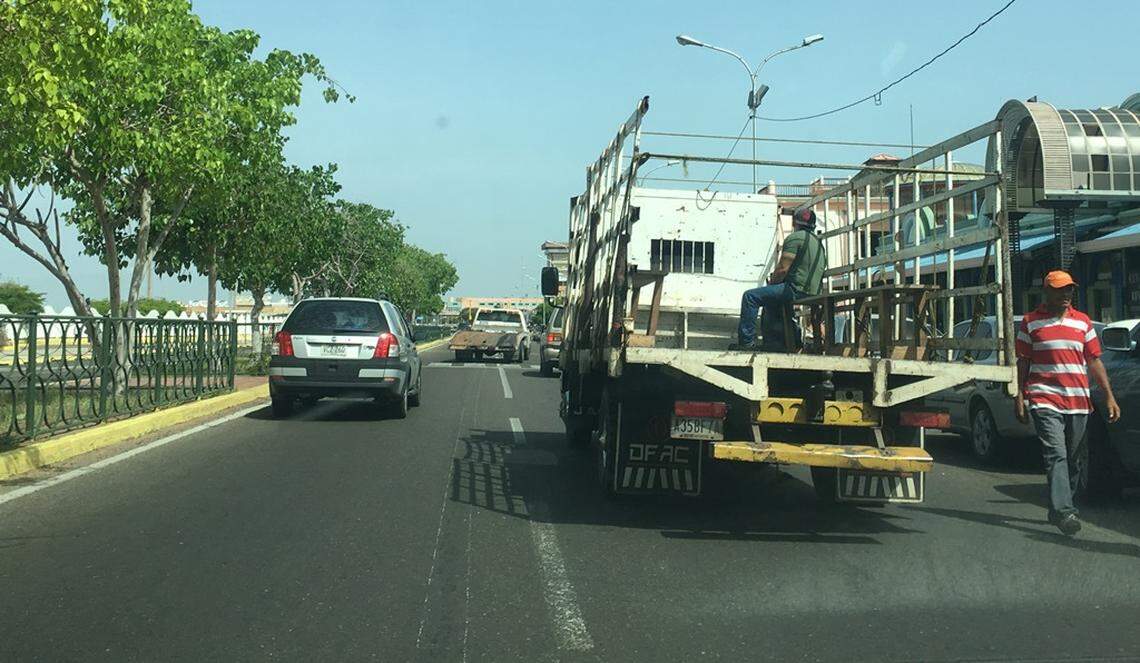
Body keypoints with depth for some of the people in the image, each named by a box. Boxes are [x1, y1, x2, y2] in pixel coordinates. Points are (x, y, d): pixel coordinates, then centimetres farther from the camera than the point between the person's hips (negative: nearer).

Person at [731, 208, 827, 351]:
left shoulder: (795, 237, -9)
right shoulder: (818, 242, 21)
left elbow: (783, 268, -17)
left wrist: (772, 281, 5)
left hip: (796, 289, -10)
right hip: (812, 291, 10)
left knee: (750, 296, -8)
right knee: (770, 299, 32)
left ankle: (747, 341, -10)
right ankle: (774, 342, 28)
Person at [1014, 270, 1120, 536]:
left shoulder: (1083, 321, 13)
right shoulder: (1031, 322, 4)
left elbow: (1094, 361, 13)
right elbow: (1022, 362, 6)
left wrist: (1109, 396, 7)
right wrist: (1019, 398, -1)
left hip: (1078, 402, 4)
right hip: (1045, 401, -4)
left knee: (1071, 460, 9)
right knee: (1056, 455, -17)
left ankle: (1058, 509, 21)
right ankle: (1064, 511, -25)